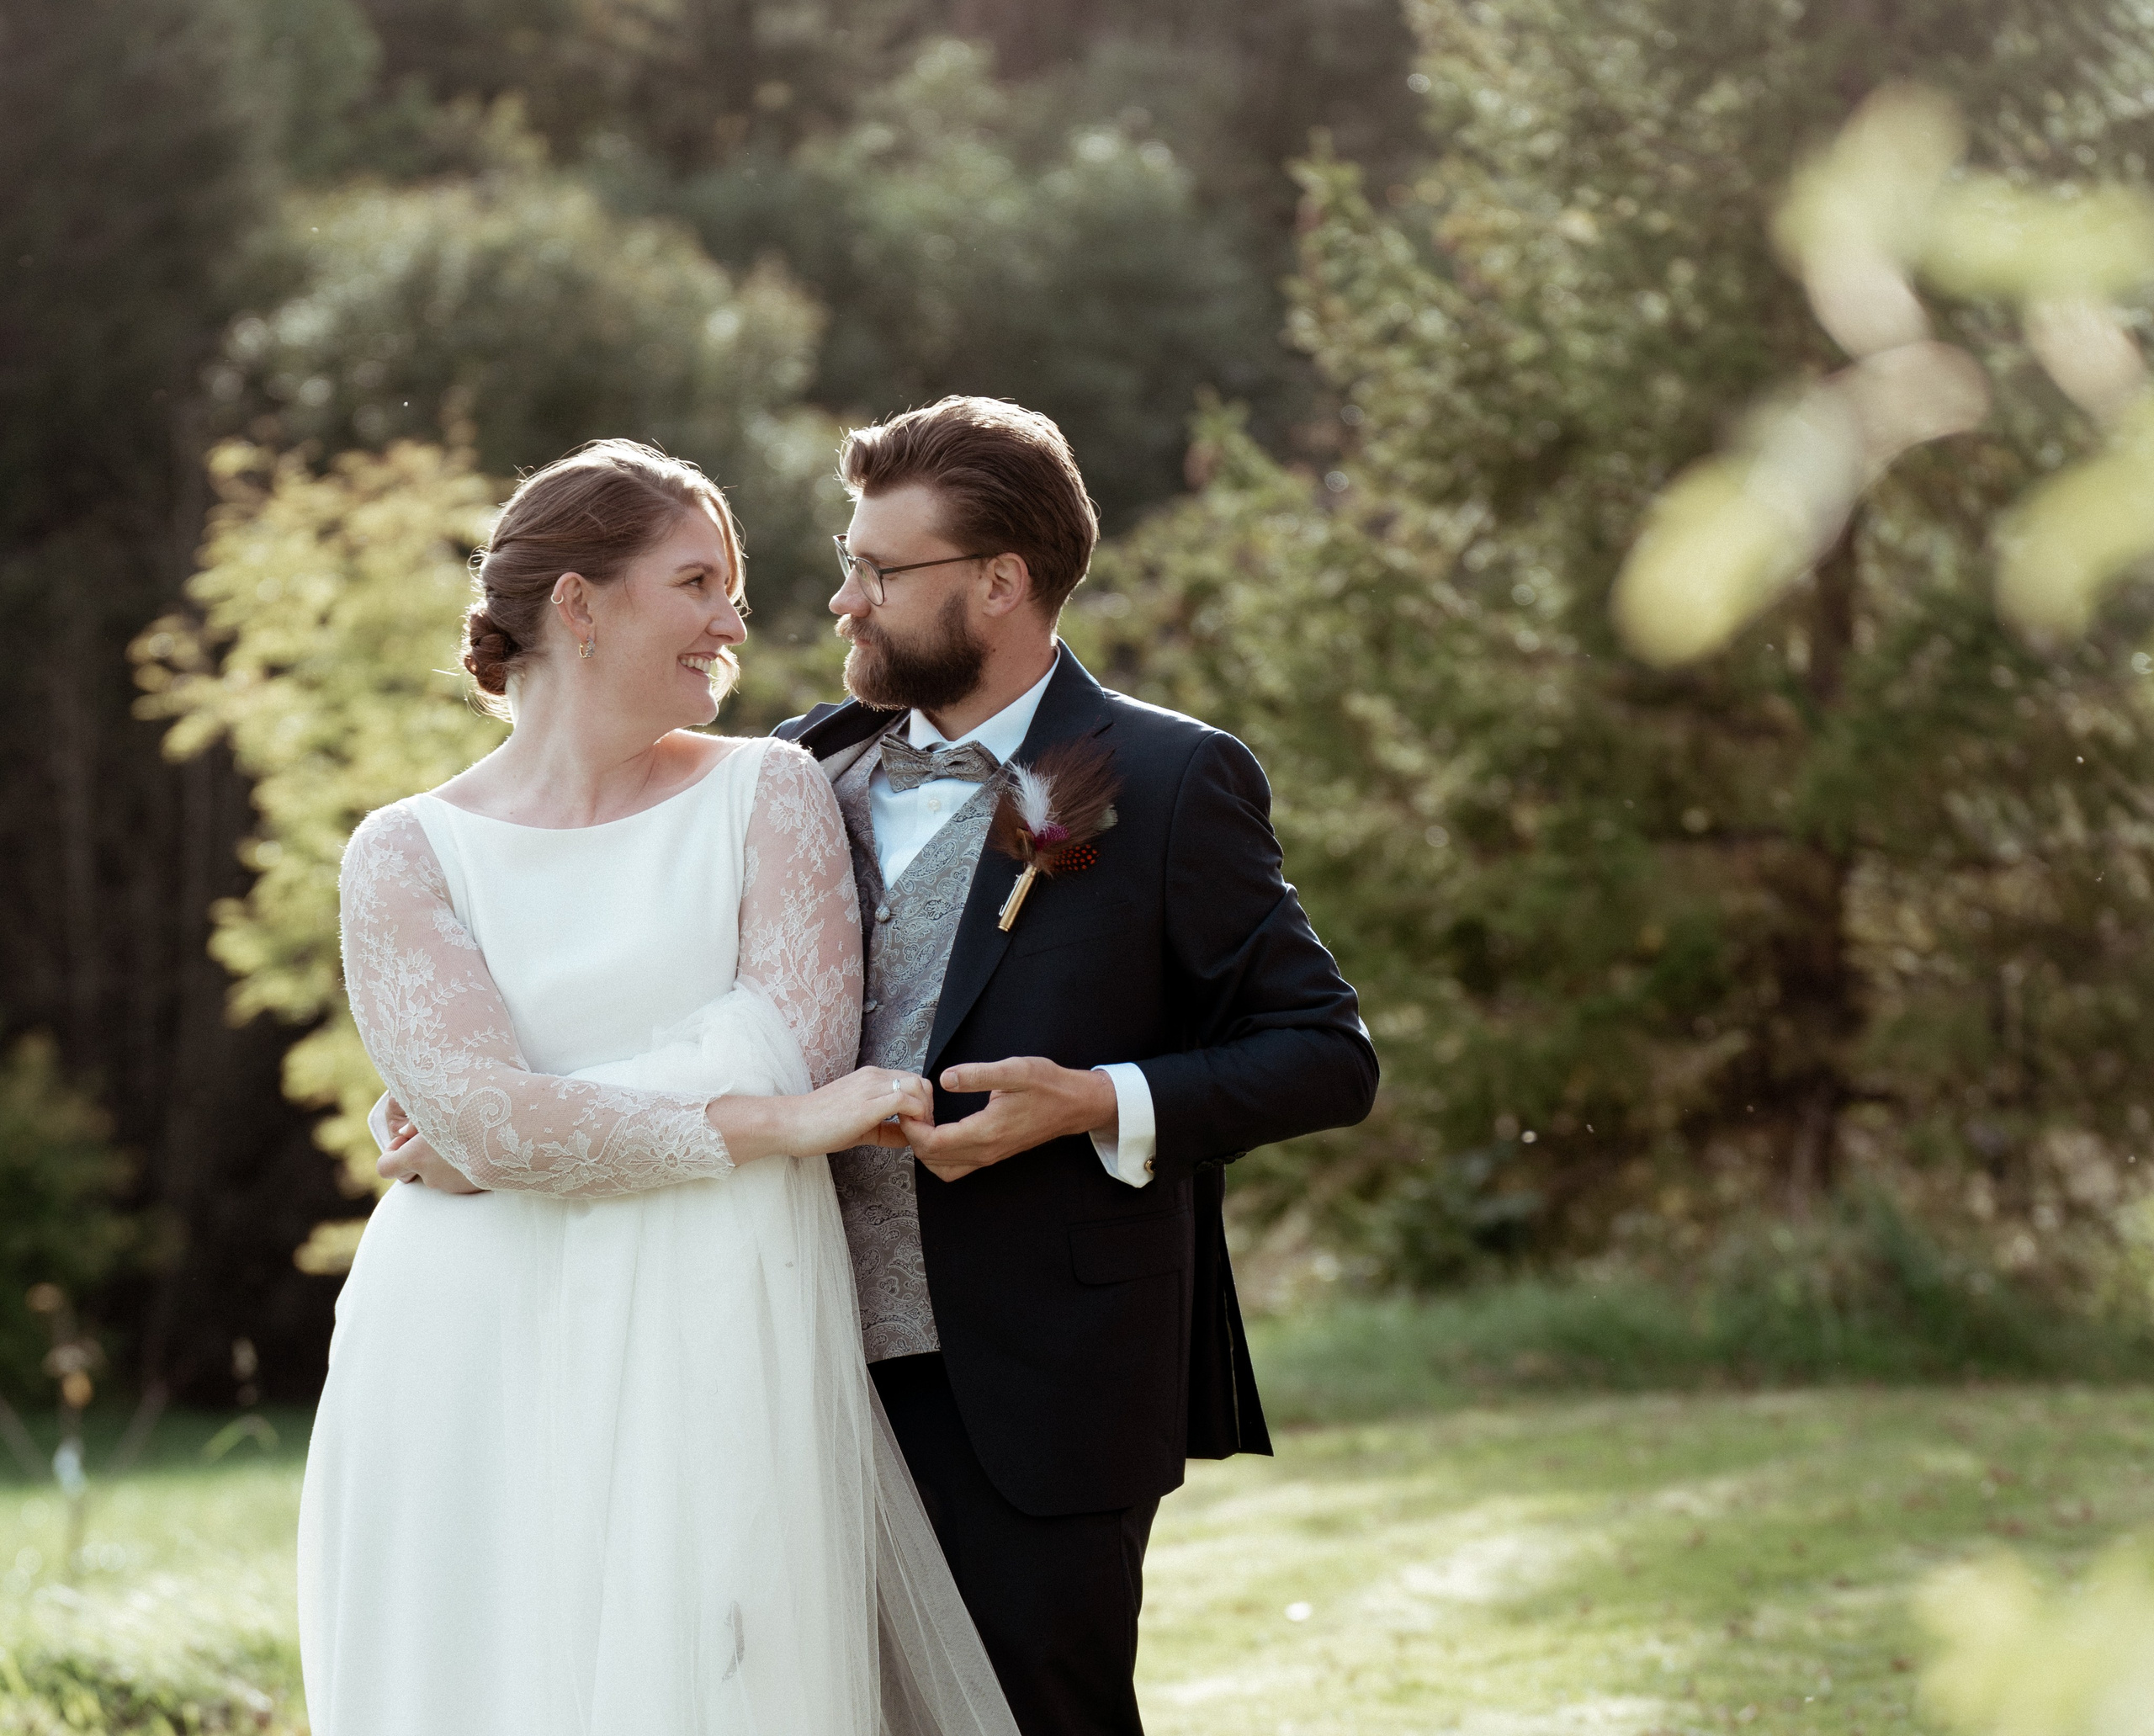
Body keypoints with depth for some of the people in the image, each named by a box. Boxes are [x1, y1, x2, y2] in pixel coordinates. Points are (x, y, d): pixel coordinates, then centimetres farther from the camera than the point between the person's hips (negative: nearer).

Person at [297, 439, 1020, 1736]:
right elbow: (484, 1115, -9)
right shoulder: (408, 853, 4)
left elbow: (796, 1043, -7)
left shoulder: (767, 792, 8)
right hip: (484, 1370, -1)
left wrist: (514, 1129, -9)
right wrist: (775, 1123, -12)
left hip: (724, 1351, 1)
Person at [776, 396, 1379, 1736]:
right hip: (822, 1372, 5)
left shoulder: (1170, 783, -5)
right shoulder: (815, 768, 11)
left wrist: (1100, 1106, -19)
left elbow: (1328, 1057, -5)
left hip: (1034, 1399, -5)